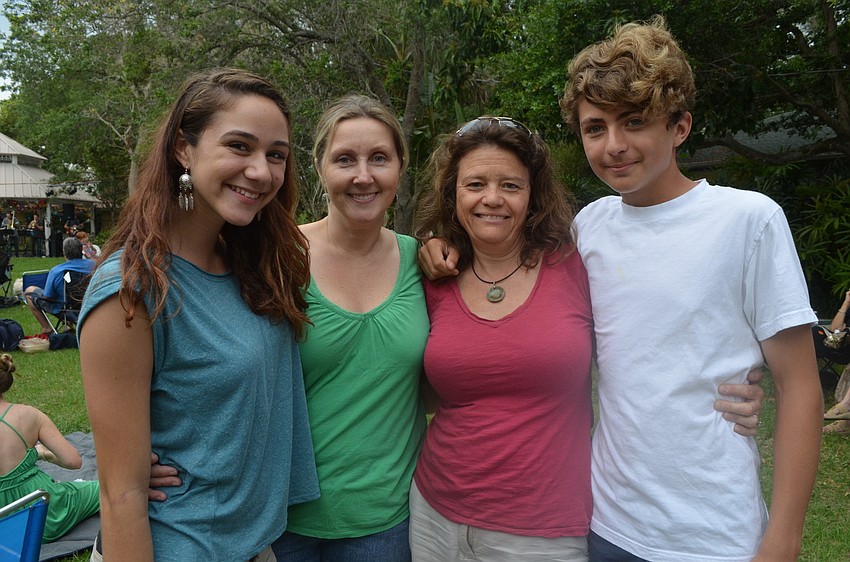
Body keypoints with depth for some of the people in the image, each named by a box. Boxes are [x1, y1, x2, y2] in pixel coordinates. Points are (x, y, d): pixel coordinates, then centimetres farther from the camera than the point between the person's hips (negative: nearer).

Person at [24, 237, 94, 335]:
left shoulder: (55, 271, -24)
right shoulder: (92, 264, -16)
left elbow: (47, 297, -15)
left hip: (62, 308, -4)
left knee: (29, 291, 15)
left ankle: (47, 329, 11)